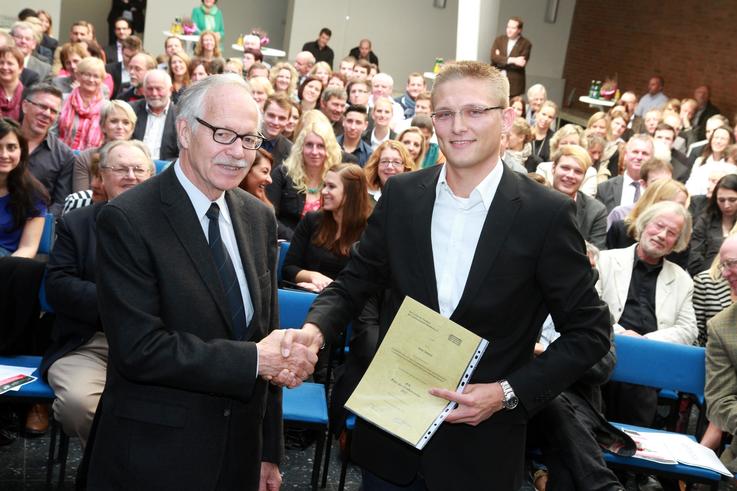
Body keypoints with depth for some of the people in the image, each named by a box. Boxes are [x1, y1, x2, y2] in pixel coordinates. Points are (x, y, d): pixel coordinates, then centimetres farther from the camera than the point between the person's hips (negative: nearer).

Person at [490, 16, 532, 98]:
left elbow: (521, 63, -12)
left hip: (514, 85, -3)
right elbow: (493, 57, -6)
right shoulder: (499, 40, 9)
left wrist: (501, 59, -9)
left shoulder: (525, 44, -1)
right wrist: (512, 60, -16)